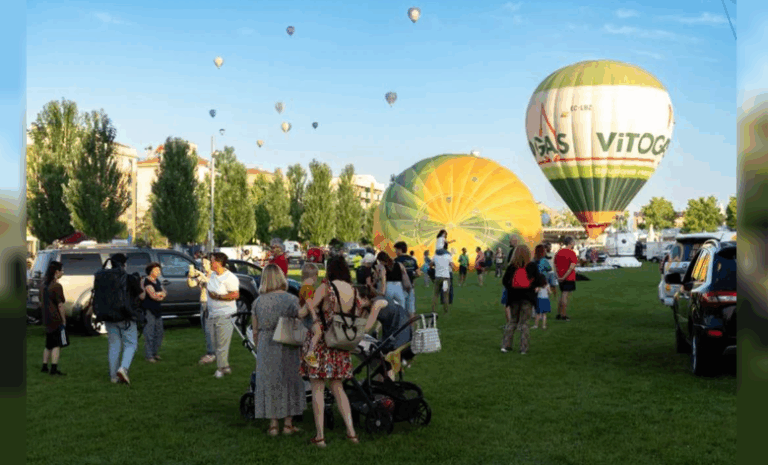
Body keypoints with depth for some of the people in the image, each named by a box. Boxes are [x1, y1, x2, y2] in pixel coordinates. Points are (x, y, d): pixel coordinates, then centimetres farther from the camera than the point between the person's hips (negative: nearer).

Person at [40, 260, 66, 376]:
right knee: (57, 345, -4)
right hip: (56, 319, -8)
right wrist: (64, 320, -11)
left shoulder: (43, 285, 11)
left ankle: (44, 367, 23)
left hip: (47, 319, 8)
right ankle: (54, 369, -8)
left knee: (49, 344, 18)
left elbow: (41, 303, 17)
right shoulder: (57, 286, -15)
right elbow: (60, 305, -16)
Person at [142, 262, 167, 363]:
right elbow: (153, 295, -18)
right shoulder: (146, 281, -10)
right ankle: (149, 356, -3)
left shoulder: (157, 281, 16)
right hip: (148, 310, -9)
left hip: (157, 310, 9)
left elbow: (165, 293, 12)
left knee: (159, 333, 12)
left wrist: (158, 294, -9)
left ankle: (155, 353, 24)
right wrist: (161, 295, 1)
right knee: (149, 334, -7)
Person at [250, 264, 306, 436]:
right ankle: (288, 423, 15)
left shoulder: (258, 302, 1)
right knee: (289, 381, 10)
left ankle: (273, 424, 13)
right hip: (287, 347, -1)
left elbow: (255, 332, 5)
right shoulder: (291, 299, -6)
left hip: (266, 347, 2)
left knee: (269, 383, 9)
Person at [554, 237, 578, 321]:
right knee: (565, 296, -3)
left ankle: (559, 314, 19)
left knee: (562, 296, 17)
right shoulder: (572, 253, -13)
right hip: (569, 278, -7)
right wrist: (564, 277, -17)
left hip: (561, 279, 7)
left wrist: (558, 276, 9)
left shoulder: (559, 252, 9)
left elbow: (555, 265, 12)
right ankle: (563, 315, 0)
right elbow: (571, 267, -21)